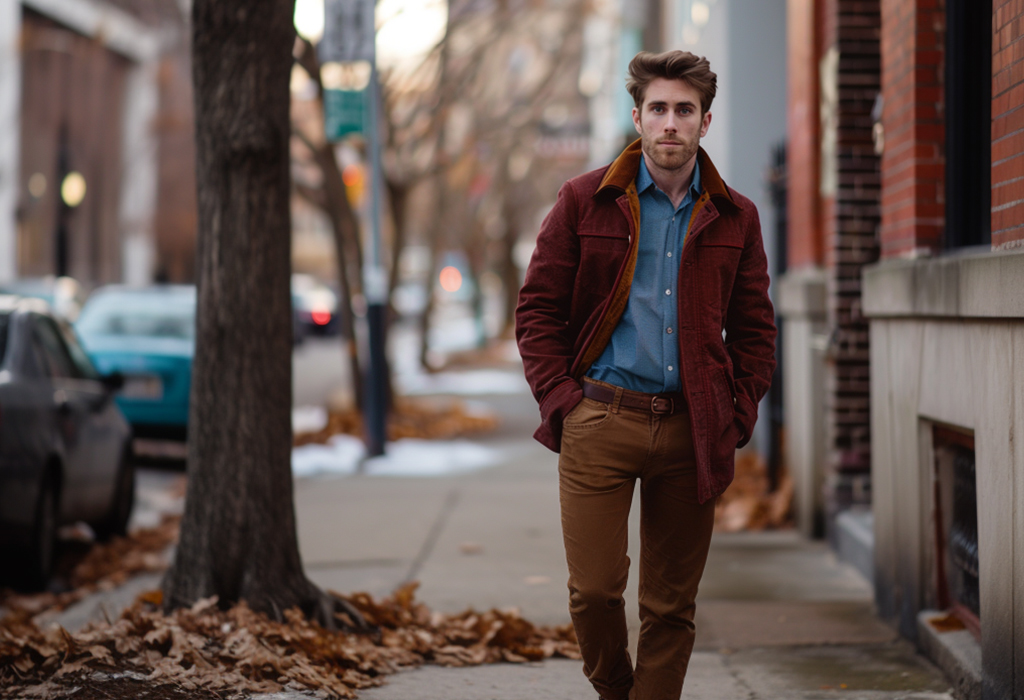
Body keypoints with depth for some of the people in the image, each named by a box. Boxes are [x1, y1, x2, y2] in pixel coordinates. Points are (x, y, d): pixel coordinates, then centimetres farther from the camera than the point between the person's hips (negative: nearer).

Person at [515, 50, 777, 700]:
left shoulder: (735, 217, 9)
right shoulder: (585, 200, 3)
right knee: (594, 588, -4)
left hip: (691, 429, 2)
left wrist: (736, 418, 2)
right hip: (600, 421, -2)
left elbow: (754, 330, 14)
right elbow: (538, 308, 5)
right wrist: (562, 400, -5)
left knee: (672, 607, 4)